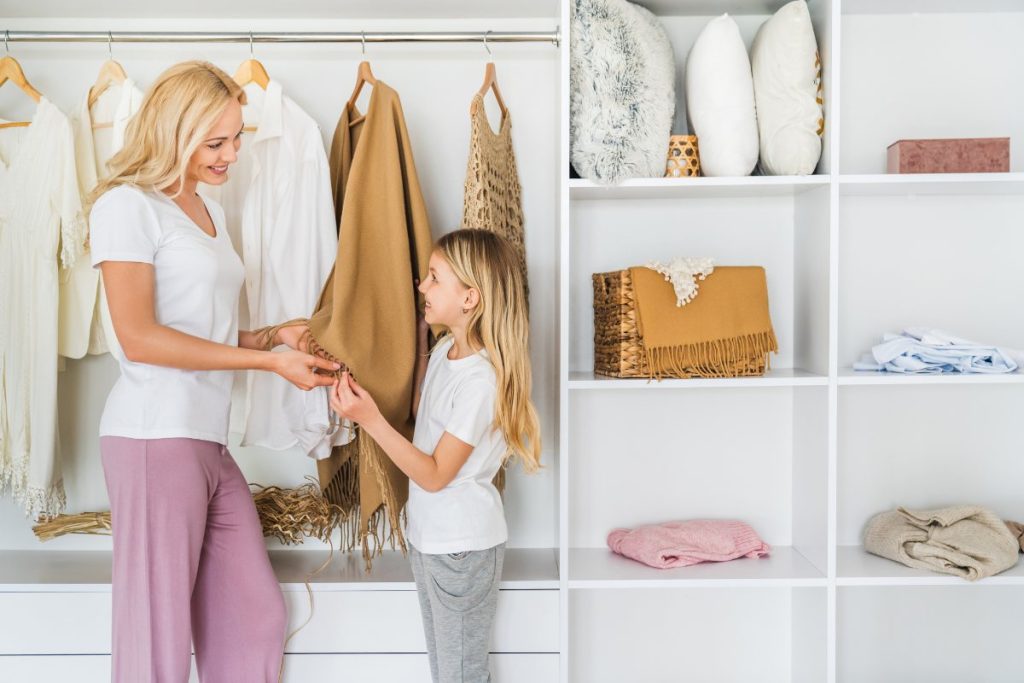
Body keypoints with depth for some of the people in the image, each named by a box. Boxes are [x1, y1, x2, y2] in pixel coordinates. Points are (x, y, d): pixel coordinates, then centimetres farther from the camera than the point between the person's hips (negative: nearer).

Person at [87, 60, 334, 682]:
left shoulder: (210, 211, 20)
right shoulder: (128, 204, -5)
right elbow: (138, 337, -15)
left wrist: (268, 338, 2)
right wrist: (268, 362, -15)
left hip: (211, 439, 8)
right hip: (156, 435, -8)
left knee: (256, 619, 8)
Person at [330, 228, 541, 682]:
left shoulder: (481, 380, -26)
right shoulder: (446, 350, 1)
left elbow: (435, 475, -22)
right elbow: (422, 414, 18)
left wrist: (370, 419, -28)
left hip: (463, 546, -9)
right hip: (429, 535, 9)